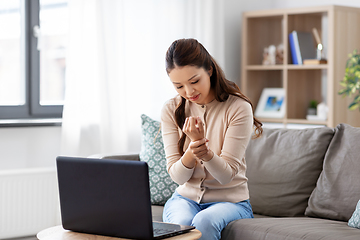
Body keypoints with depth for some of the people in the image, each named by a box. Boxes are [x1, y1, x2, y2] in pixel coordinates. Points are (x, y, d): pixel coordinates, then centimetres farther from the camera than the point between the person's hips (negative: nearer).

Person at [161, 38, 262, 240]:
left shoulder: (239, 108, -10)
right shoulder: (171, 110, 0)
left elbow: (226, 174, -13)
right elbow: (177, 176, -6)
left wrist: (205, 152, -34)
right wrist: (191, 153, -28)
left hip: (230, 200, -2)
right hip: (186, 197, 2)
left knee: (204, 222, -35)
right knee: (181, 224, -32)